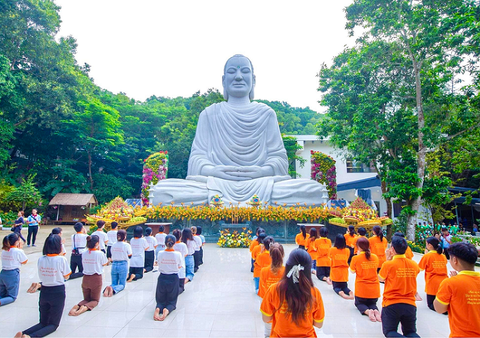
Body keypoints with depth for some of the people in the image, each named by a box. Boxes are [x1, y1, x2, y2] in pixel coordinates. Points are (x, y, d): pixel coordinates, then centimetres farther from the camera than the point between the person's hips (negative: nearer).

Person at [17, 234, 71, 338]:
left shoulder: (40, 259, -4)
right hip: (58, 292, -5)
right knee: (53, 324, 6)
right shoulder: (61, 259, -18)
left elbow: (42, 276, 10)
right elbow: (66, 276, -5)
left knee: (43, 322, 19)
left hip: (44, 292, 5)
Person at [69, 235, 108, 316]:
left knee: (86, 299, 20)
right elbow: (104, 264, 0)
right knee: (95, 300, 11)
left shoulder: (84, 253, -3)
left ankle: (78, 306, -12)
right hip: (96, 279, -4)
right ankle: (85, 307, -21)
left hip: (86, 278, 4)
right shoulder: (100, 254, -17)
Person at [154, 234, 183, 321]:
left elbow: (159, 265, 5)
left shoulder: (160, 253, -9)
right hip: (173, 279, -1)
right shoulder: (178, 254, -12)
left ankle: (158, 309, -18)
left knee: (161, 301, 16)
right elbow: (179, 267, 2)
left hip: (162, 278, 1)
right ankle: (167, 310, -21)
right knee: (172, 301, 13)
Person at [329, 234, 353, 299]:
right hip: (344, 272, 2)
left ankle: (340, 292, -23)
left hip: (335, 272, -2)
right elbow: (346, 260, 11)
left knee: (336, 287, 10)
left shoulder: (332, 250, -9)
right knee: (344, 287, 15)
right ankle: (350, 292, -18)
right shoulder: (347, 250, -3)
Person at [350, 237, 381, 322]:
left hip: (361, 288, -3)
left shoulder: (356, 258, -14)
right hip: (374, 288, 3)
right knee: (372, 304, 25)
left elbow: (352, 271, 0)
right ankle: (376, 311, -10)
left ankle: (367, 311, -12)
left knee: (359, 303, 21)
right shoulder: (375, 257, -3)